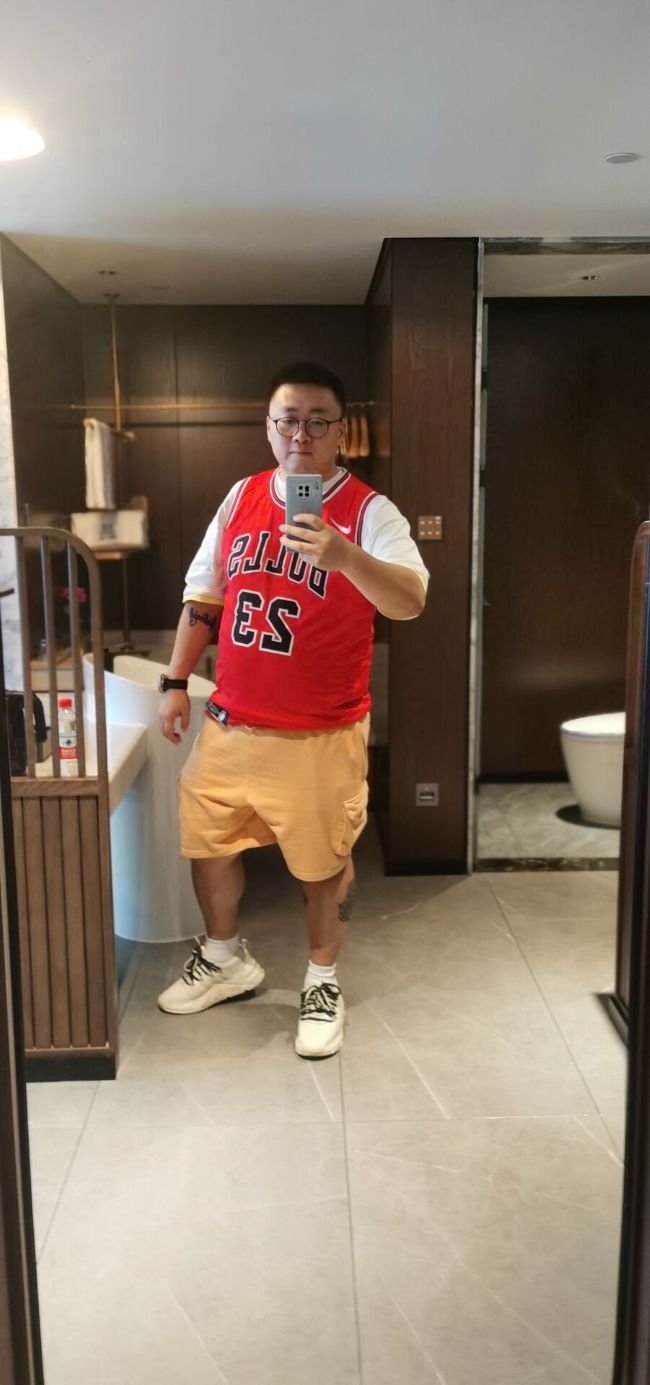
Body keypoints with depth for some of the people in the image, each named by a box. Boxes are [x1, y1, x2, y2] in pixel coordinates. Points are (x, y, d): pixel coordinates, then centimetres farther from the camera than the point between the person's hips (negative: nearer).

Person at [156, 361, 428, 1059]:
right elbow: (204, 595, 12)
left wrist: (344, 556, -46)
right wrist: (176, 681, 9)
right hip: (229, 723, 5)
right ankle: (225, 959, 42)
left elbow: (409, 602, -28)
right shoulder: (242, 496, 4)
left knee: (323, 860, 10)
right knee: (207, 842, 17)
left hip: (321, 733, -5)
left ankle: (322, 983, 34)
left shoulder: (369, 512, -12)